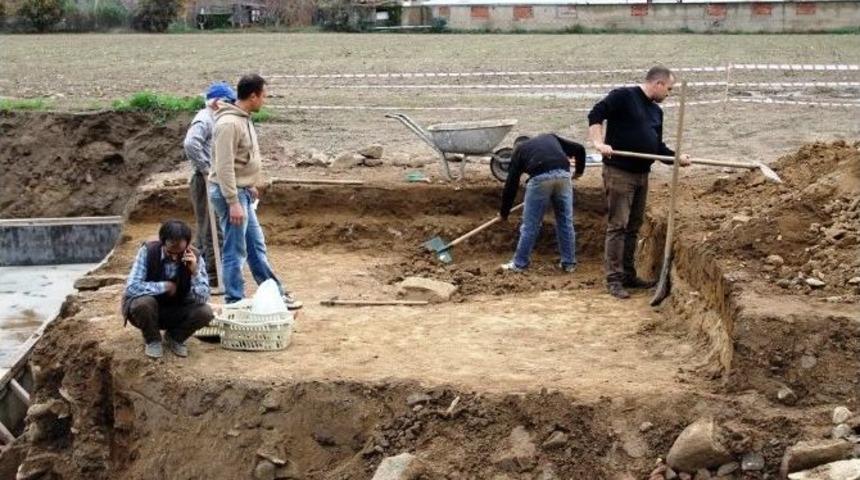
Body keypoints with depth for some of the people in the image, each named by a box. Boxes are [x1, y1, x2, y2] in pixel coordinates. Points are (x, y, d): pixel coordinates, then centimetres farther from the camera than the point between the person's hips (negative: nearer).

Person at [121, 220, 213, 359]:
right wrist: (164, 286, -26)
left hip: (177, 310, 2)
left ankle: (174, 338, 6)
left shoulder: (195, 257, -17)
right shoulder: (148, 251, -22)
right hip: (147, 308, -2)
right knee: (143, 303, -36)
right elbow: (131, 287, -29)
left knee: (205, 312, -24)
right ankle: (152, 340, -4)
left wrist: (195, 271, -36)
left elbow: (202, 299, -22)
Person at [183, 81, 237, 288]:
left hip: (212, 181, 10)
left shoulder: (212, 120, 17)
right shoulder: (203, 120, -13)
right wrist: (206, 169, -22)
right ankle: (212, 275, -4)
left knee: (207, 230, 15)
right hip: (205, 181, -10)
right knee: (211, 230, -7)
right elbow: (190, 144, -29)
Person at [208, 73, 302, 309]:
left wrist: (250, 186, 24)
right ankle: (235, 304, 8)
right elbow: (224, 167, -24)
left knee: (256, 246, 17)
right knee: (235, 252, -1)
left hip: (242, 192, 10)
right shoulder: (229, 123, -21)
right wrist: (233, 203, -25)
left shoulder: (243, 119, 10)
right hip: (230, 193, -10)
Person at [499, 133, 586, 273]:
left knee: (530, 224, 7)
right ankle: (569, 263, 20)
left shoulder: (519, 150, 25)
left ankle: (519, 263, 16)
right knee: (565, 221, 14)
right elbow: (579, 149, 27)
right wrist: (579, 170, 45)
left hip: (540, 177, -3)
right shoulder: (550, 137, 33)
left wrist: (504, 212, 28)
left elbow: (511, 183, 21)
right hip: (563, 175, 3)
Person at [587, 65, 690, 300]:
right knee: (617, 226, -8)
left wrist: (677, 157, 3)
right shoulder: (623, 96, -9)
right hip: (618, 173, -9)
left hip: (642, 175, 9)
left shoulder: (656, 111, 16)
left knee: (633, 227, 13)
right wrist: (598, 142, -28)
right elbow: (595, 115, -16)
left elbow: (658, 146, 19)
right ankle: (614, 279, -5)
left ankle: (628, 275, 22)